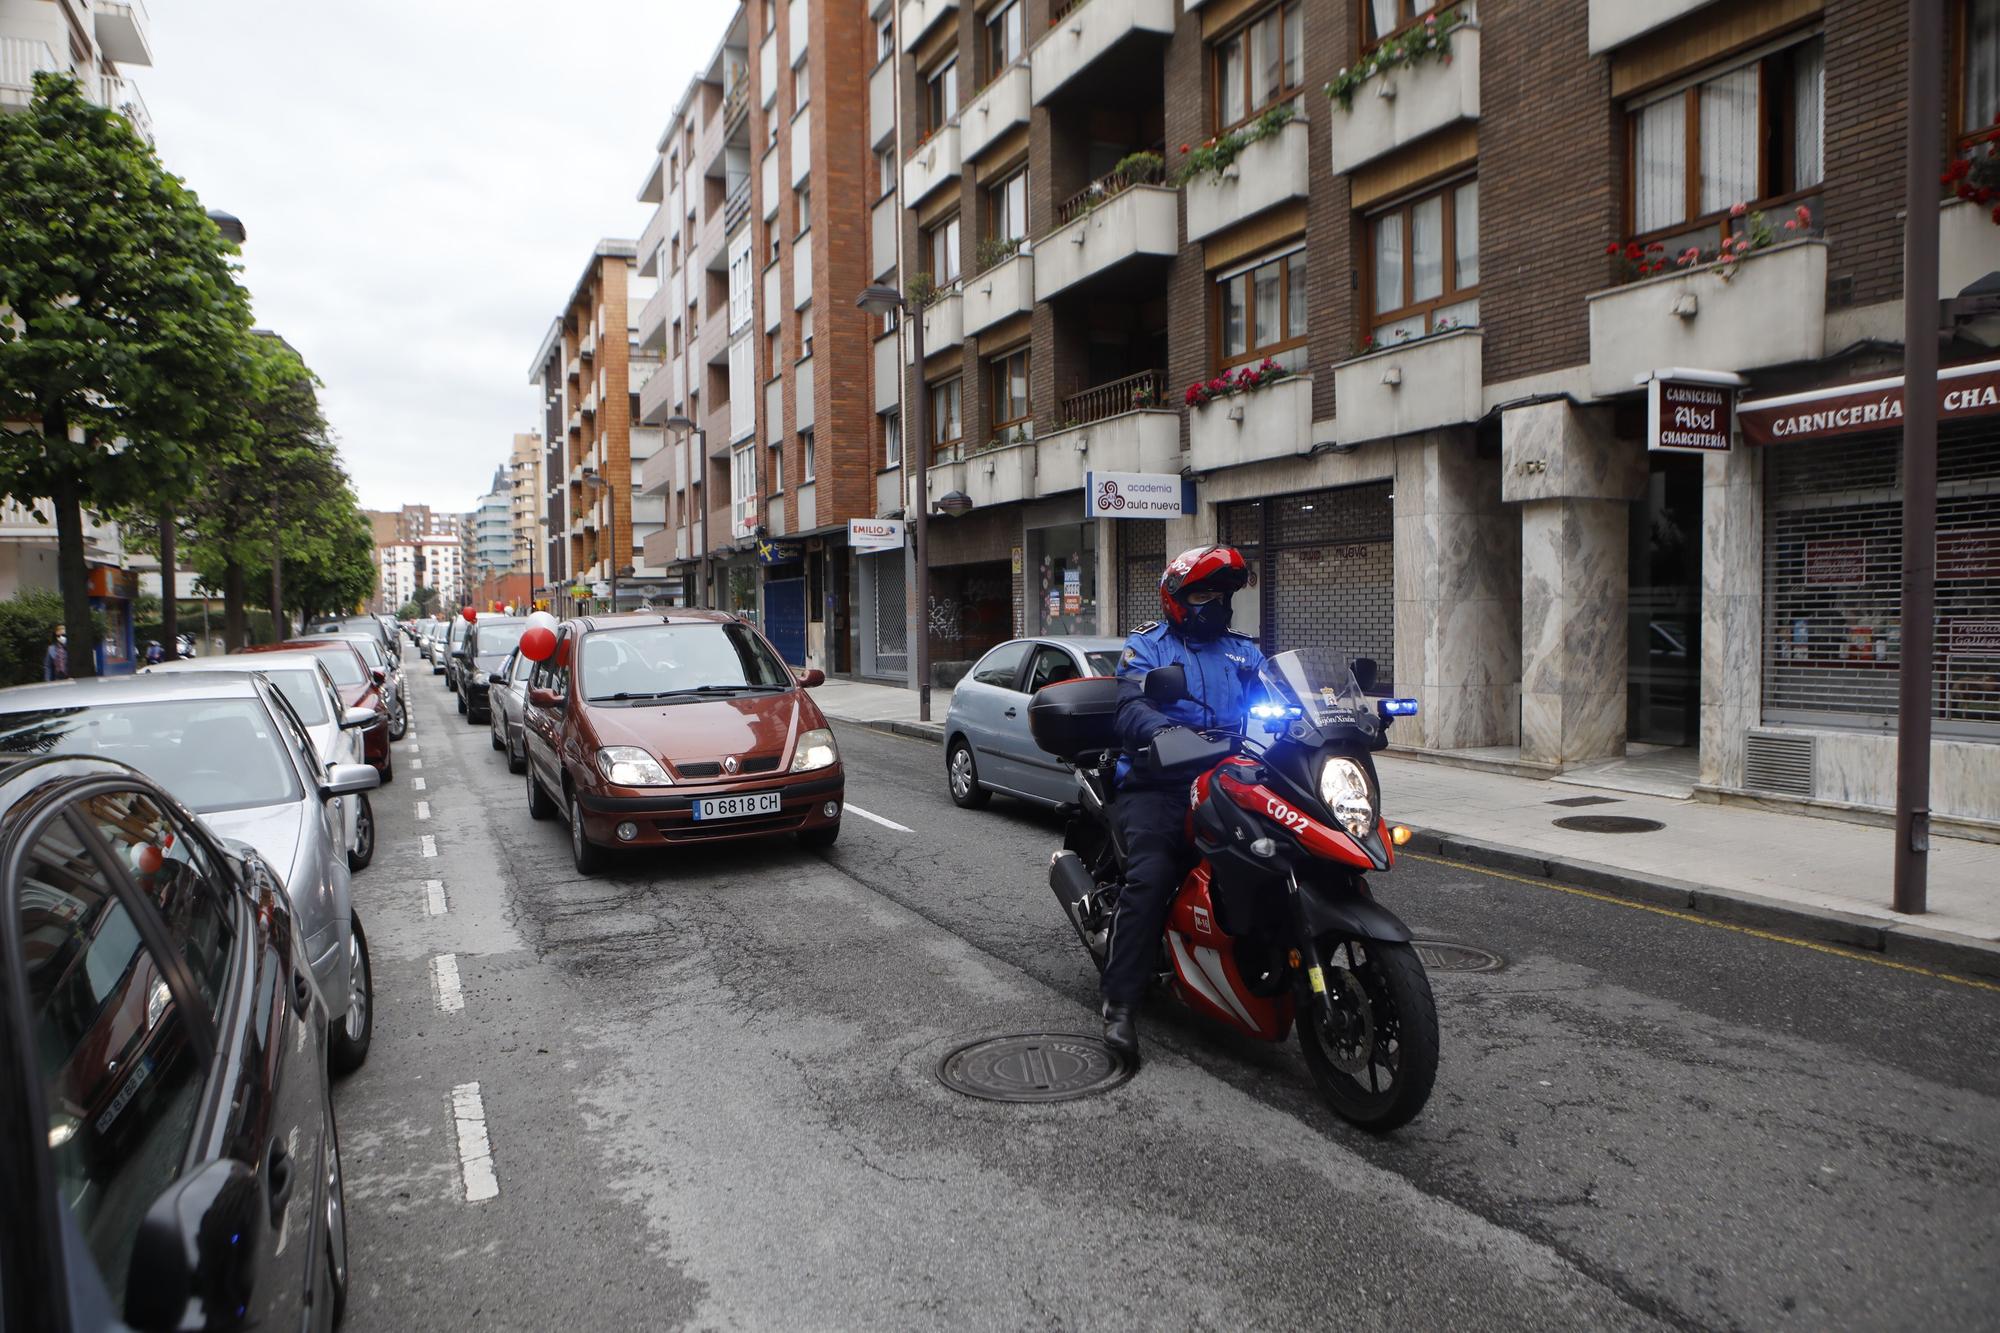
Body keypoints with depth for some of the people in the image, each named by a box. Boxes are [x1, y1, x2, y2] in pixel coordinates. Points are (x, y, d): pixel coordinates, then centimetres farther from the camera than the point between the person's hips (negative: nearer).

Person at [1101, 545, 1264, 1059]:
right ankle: (1120, 1003, -20)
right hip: (1158, 784, -4)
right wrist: (1165, 733, -32)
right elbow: (1131, 707, -9)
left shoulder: (1244, 652, 22)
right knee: (1151, 876, -25)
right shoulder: (1147, 646, 9)